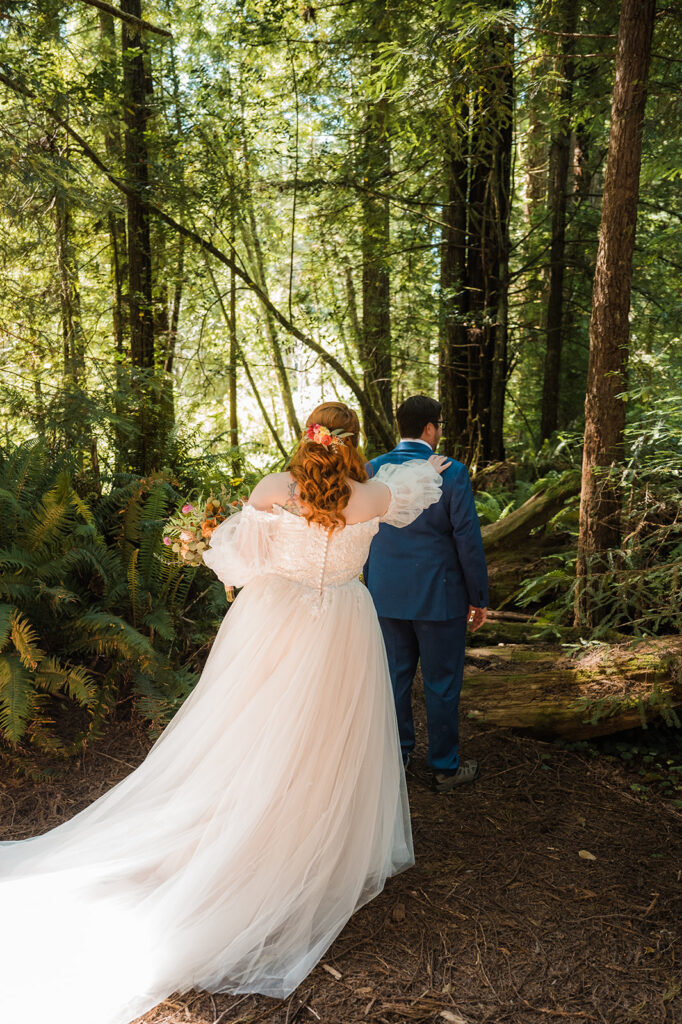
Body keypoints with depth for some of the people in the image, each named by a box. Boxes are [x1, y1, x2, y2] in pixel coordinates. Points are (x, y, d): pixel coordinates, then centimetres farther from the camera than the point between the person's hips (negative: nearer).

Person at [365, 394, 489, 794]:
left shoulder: (372, 471, -2)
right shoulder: (451, 473, -14)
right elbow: (468, 541, -12)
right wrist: (479, 598, -1)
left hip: (387, 595, 4)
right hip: (439, 596, -4)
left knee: (395, 678, 17)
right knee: (442, 685, 10)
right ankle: (445, 767, 23)